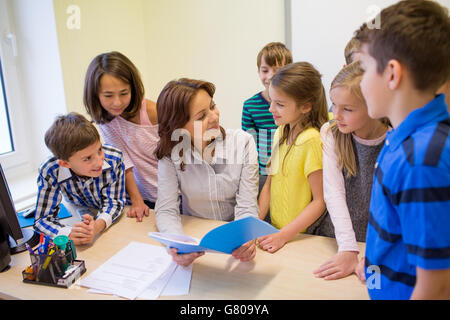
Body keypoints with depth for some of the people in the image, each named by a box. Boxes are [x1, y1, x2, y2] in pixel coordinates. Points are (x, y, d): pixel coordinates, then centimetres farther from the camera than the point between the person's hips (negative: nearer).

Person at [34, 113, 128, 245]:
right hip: (80, 219, 2)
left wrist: (98, 226, -43)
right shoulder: (49, 172, -27)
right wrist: (69, 234, -44)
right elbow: (43, 219, -22)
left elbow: (114, 201, -21)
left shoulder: (114, 159, -28)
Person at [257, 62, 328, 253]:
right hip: (275, 230, 5)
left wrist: (284, 235, -17)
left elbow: (320, 201, -14)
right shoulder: (280, 132, 6)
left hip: (302, 236, -5)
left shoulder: (311, 140, -17)